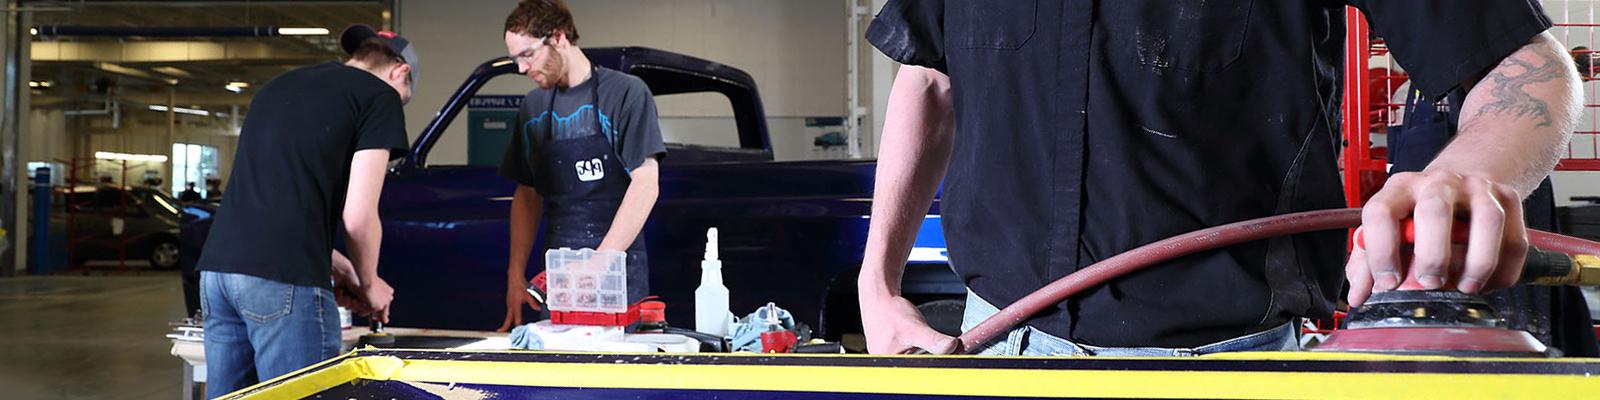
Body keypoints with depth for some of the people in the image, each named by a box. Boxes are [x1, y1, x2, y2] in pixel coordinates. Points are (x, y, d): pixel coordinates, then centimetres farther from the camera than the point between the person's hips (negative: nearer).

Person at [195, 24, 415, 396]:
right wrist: (368, 283, 14)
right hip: (284, 281, -7)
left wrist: (340, 267, 31)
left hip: (217, 266, 7)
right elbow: (358, 217, -3)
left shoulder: (278, 86, 25)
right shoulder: (380, 95, 3)